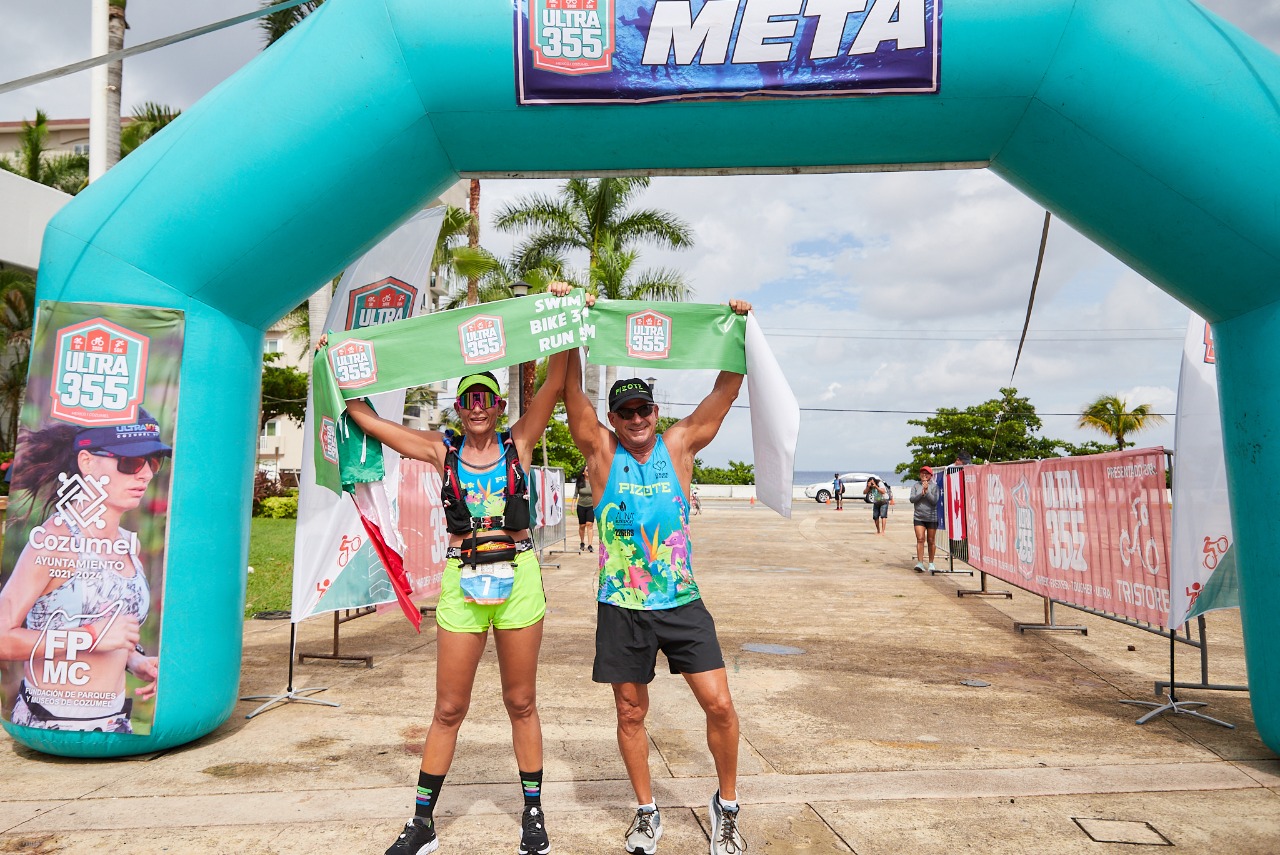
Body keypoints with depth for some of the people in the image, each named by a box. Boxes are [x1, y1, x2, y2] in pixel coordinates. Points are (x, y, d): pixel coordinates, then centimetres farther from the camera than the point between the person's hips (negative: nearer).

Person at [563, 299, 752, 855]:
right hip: (621, 608, 0)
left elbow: (726, 389, -2)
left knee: (719, 705, -2)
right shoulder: (602, 451, -1)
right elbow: (572, 389, -9)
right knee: (631, 713, 11)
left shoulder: (679, 446, 2)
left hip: (681, 602, 1)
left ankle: (726, 806, 21)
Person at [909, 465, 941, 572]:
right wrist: (921, 493, -14)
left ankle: (931, 563, 18)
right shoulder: (915, 486, 8)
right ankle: (920, 563, -10)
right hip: (918, 517, 1)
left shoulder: (934, 486, 0)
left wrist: (927, 491, -17)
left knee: (931, 541, 6)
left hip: (932, 517, -1)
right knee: (920, 539, -8)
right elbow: (912, 499, -2)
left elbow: (934, 501, -9)